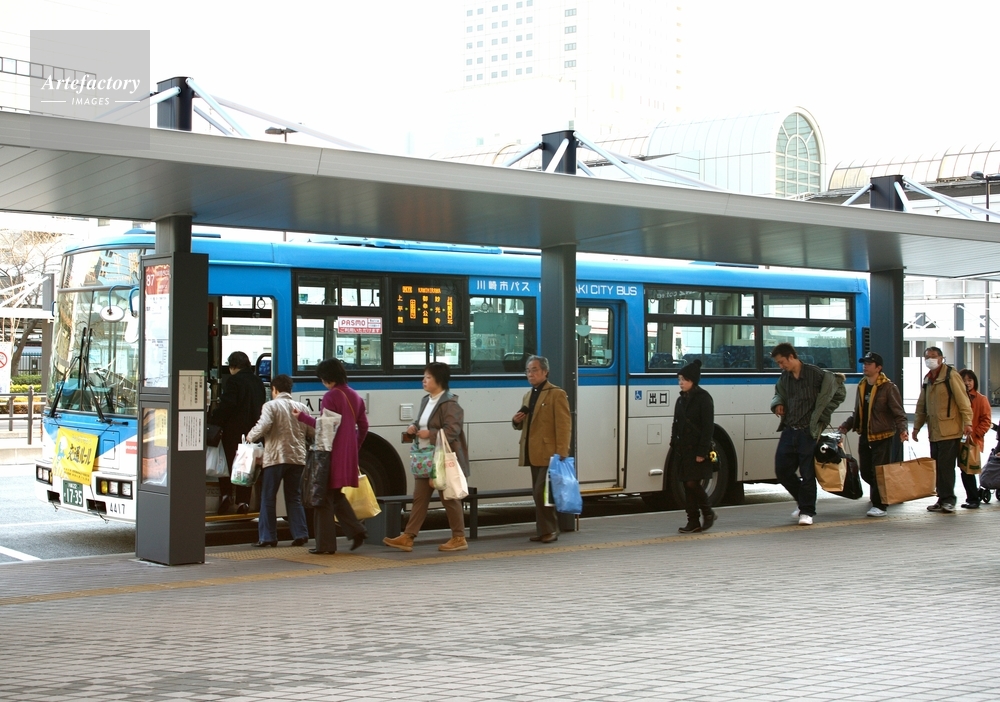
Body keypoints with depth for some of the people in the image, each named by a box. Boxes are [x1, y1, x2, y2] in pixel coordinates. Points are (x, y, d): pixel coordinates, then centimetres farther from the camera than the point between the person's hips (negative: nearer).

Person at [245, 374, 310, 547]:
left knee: (268, 497, 4)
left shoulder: (271, 405, -4)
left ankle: (267, 537, 4)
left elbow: (263, 425, -19)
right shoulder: (301, 407, 10)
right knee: (294, 497, 11)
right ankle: (300, 534, 5)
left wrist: (250, 437, -3)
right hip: (297, 457, 5)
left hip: (275, 457, -4)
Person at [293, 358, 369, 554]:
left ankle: (325, 544, 2)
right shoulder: (355, 397, 11)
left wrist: (302, 416, -8)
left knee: (324, 497, 0)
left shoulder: (330, 397, -12)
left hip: (332, 453, -8)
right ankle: (356, 530, 8)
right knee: (337, 495, 20)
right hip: (348, 455, 8)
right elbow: (363, 426, 14)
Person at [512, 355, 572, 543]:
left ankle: (549, 530, -2)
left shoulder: (557, 394, -6)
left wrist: (562, 453, -20)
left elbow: (564, 426, -13)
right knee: (538, 494, 10)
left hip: (549, 454, -8)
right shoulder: (528, 396, 18)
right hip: (533, 454, 8)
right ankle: (543, 530, 16)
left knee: (541, 492, -11)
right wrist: (516, 421, 2)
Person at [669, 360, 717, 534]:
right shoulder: (681, 399, 13)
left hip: (697, 450, -7)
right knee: (688, 486, 6)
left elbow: (708, 427, -13)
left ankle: (708, 513, 11)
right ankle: (693, 522, 10)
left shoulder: (703, 398, -9)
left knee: (693, 483, -10)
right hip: (683, 450, 7)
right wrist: (674, 446, 9)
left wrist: (702, 452, -18)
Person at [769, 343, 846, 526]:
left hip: (808, 433, -6)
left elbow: (839, 394, -3)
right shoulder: (784, 378, 10)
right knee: (782, 470, 7)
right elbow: (778, 394, 28)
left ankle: (807, 512, 10)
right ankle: (804, 501, 27)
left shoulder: (816, 374, -10)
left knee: (807, 473, -2)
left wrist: (821, 417, -5)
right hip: (789, 431, 6)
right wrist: (777, 404, 3)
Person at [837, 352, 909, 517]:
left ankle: (881, 505, 5)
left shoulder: (888, 387, -8)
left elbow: (898, 412, -11)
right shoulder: (861, 387, 14)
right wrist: (846, 425, 12)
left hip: (882, 437, -7)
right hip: (864, 436, 7)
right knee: (865, 472, 7)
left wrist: (902, 429, -25)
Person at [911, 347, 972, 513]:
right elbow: (922, 406, 24)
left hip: (950, 430, -8)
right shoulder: (927, 379, 17)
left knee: (946, 466, -9)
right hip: (934, 431, 8)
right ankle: (942, 499, 14)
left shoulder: (951, 375, -7)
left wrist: (967, 422, -17)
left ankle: (948, 499, -2)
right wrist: (916, 426, 22)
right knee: (937, 467, 8)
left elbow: (963, 400, -12)